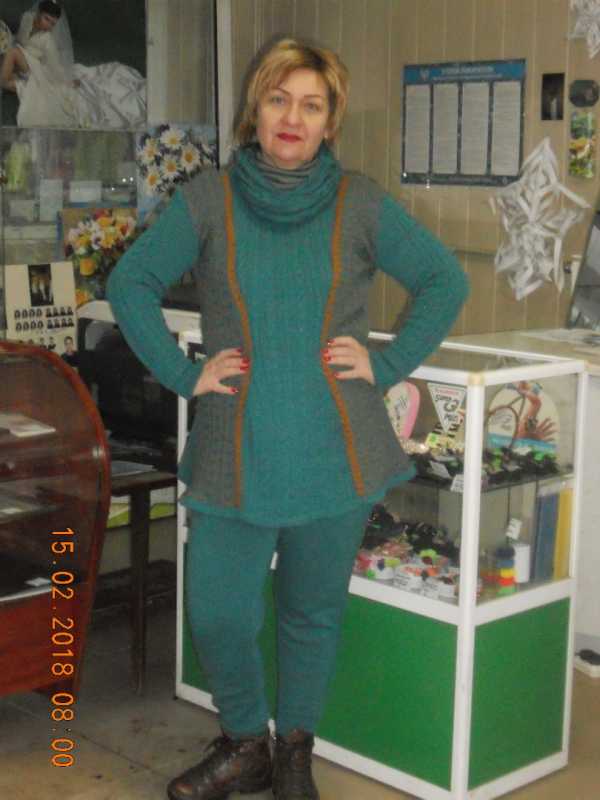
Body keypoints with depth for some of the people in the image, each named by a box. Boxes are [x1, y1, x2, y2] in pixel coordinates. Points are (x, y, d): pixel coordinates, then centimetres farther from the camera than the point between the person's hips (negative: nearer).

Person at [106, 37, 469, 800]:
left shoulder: (360, 204, 0)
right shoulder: (206, 200, 0)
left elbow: (445, 281, 7)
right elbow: (130, 283, 3)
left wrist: (387, 363, -2)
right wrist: (183, 372, -4)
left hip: (335, 454, 0)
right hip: (235, 457, 0)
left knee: (313, 613, 12)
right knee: (218, 616, 3)